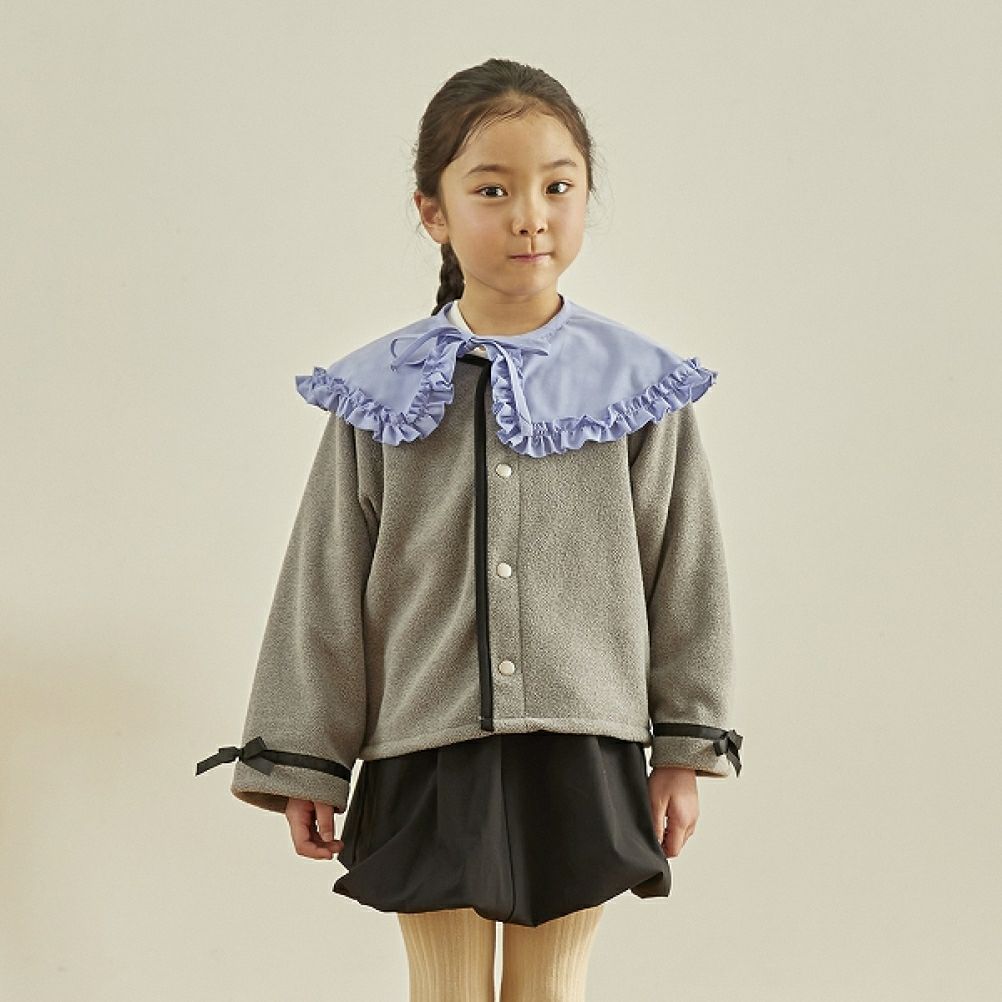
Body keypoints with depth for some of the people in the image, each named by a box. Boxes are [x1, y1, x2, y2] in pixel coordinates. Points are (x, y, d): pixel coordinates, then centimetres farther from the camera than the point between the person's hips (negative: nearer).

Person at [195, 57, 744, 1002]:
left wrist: (686, 746, 6)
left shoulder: (641, 388, -1)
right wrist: (305, 763, 3)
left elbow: (685, 572, 4)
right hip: (425, 753, 0)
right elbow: (323, 589, 2)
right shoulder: (380, 394, -2)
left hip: (582, 750, 0)